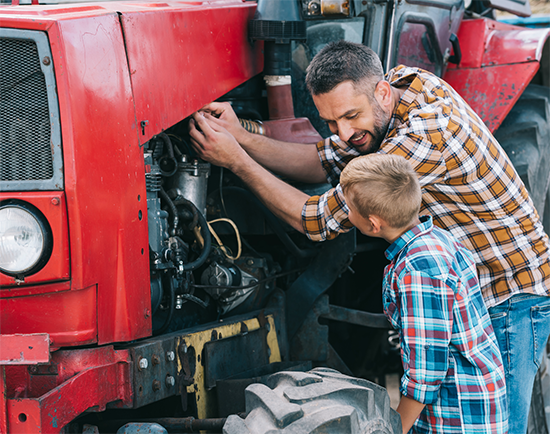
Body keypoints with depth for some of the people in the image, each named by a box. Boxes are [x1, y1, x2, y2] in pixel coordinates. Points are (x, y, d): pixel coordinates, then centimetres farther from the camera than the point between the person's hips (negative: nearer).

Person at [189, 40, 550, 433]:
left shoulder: (427, 135, -30)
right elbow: (327, 163, 9)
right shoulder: (403, 81, -2)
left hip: (511, 298, -9)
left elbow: (321, 221, -23)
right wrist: (242, 139, -5)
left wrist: (236, 162, -18)